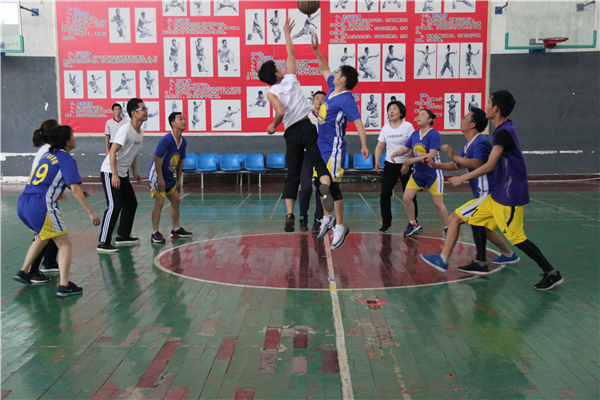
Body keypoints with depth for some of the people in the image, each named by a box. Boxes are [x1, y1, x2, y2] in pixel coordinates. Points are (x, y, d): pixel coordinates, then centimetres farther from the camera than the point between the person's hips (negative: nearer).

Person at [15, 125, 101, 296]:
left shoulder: (47, 155, 20)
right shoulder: (67, 159, -5)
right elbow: (75, 189, -14)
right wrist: (90, 212, -13)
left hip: (23, 204, 9)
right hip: (41, 206, -9)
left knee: (43, 237, 32)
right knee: (64, 244, -1)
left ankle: (23, 272, 37)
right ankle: (64, 286, -6)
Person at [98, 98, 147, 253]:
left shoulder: (140, 131, 7)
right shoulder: (125, 129, -19)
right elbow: (112, 152, -24)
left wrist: (135, 171, 18)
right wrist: (114, 175, -28)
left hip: (123, 174, 10)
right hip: (110, 172, -10)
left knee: (131, 203, 14)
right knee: (114, 206, -15)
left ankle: (123, 236, 27)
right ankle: (103, 243, -10)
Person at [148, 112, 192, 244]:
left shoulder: (183, 141, 3)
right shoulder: (166, 139, -21)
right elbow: (157, 159, -22)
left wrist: (178, 180, 14)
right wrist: (160, 179, -22)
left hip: (169, 177, 9)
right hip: (157, 175, -9)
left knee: (176, 201, 12)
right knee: (159, 202, -14)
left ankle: (176, 230, 25)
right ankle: (155, 233, -6)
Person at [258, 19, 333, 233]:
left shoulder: (271, 93, 1)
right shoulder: (290, 78, 6)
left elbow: (281, 112, -17)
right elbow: (291, 53, 21)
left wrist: (273, 126, 2)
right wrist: (287, 33, 33)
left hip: (291, 133, 1)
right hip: (307, 126, 0)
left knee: (292, 175, 6)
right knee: (320, 162, -10)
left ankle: (289, 214, -2)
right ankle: (325, 186, -44)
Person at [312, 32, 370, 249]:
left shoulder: (346, 99, -16)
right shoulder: (332, 89, 9)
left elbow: (358, 122, -23)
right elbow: (325, 70, 25)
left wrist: (364, 145, -33)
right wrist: (316, 50, 22)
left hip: (334, 147, -9)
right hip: (321, 145, 9)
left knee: (333, 186, -7)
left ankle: (340, 228, 2)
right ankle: (327, 219, 27)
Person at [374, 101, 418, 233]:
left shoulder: (408, 126, -5)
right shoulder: (385, 128, 7)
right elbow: (379, 146, 9)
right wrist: (377, 160, -6)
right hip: (390, 165, 3)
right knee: (384, 194, -3)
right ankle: (386, 222, 10)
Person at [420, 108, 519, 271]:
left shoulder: (480, 142, -18)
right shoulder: (469, 144, 14)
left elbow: (477, 164, -37)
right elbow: (457, 166, 23)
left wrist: (454, 156, -35)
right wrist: (436, 165, 10)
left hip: (486, 195, -11)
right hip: (484, 195, 11)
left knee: (454, 219, -14)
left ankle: (442, 260, -13)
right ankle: (509, 255, 41)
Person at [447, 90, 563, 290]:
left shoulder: (503, 133, -21)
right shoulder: (506, 128, 9)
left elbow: (490, 165, -26)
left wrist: (462, 178, -18)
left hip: (510, 195, -10)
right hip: (499, 192, 10)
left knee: (516, 237, -6)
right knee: (477, 219, 13)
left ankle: (552, 273, 4)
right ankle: (481, 264, 20)